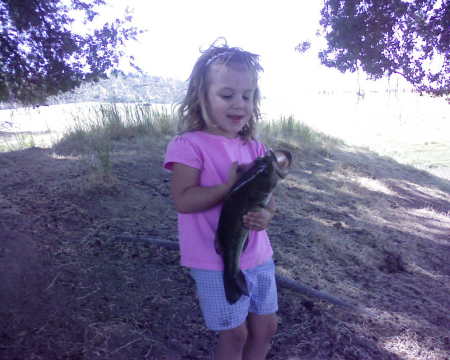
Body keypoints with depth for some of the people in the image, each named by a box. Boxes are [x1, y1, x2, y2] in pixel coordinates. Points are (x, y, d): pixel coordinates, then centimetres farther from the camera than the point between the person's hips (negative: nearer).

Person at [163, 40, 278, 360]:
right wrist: (230, 185, -28)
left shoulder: (255, 148, 4)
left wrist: (265, 214, -20)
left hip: (259, 257, 6)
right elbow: (183, 200, -22)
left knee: (266, 328, 20)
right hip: (218, 264, -6)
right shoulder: (190, 145, -14)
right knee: (234, 334, 11)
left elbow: (266, 199, 3)